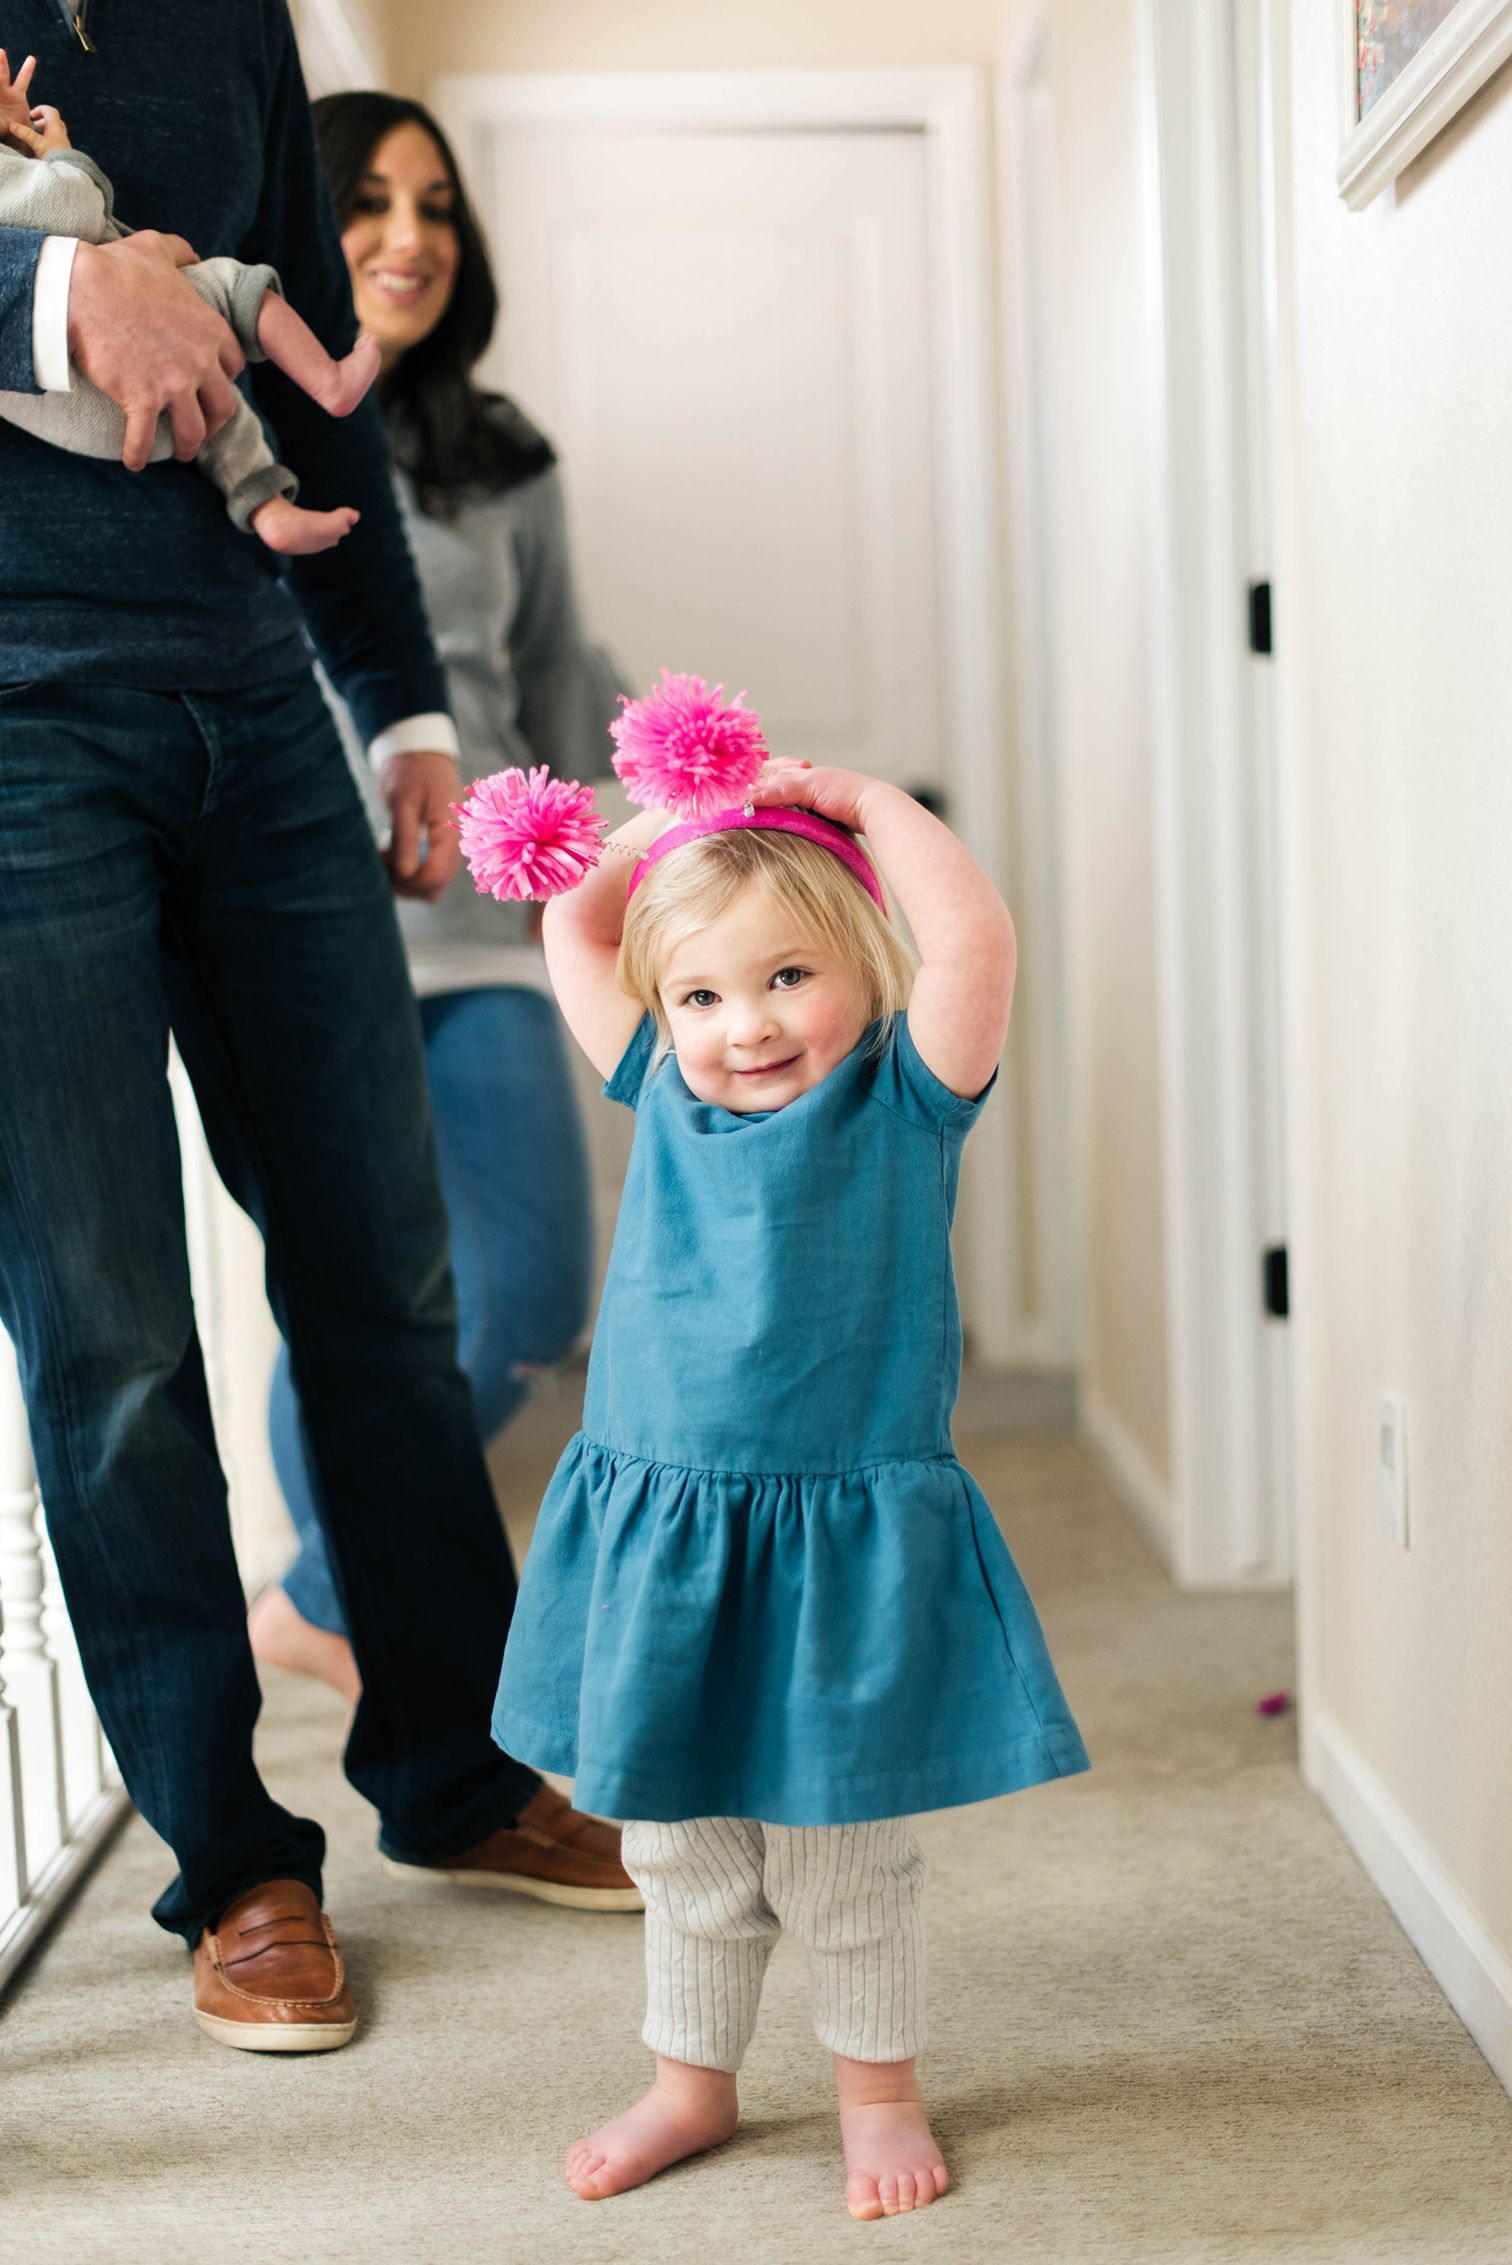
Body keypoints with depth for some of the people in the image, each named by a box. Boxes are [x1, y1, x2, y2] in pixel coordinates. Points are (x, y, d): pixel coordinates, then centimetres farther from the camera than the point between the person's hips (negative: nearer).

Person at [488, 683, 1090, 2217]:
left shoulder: (902, 1102, -6)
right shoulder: (666, 1096, 6)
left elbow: (973, 935, -21)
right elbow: (571, 928, 14)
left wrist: (856, 802, -10)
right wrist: (676, 819, 8)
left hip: (844, 1545, -4)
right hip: (659, 1543, 4)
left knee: (845, 1862, 9)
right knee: (680, 1853, 17)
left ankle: (879, 2093, 29)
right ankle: (691, 2084, 35)